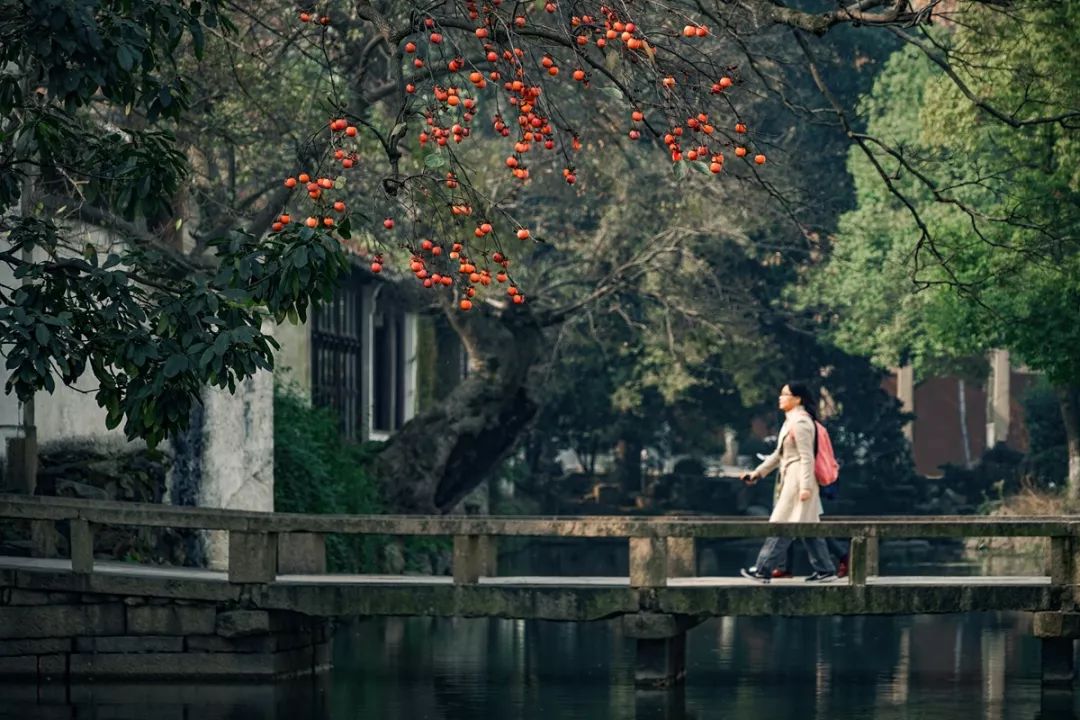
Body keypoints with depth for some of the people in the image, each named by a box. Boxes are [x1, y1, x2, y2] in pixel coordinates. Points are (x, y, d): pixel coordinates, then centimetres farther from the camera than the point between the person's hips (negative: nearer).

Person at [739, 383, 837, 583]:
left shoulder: (800, 423, -14)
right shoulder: (791, 421, 17)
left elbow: (807, 457, -18)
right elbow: (779, 454, 24)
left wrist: (805, 486, -23)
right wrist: (758, 473, 24)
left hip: (798, 480, -10)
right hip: (790, 480, 10)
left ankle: (763, 569, -4)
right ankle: (825, 569, 12)